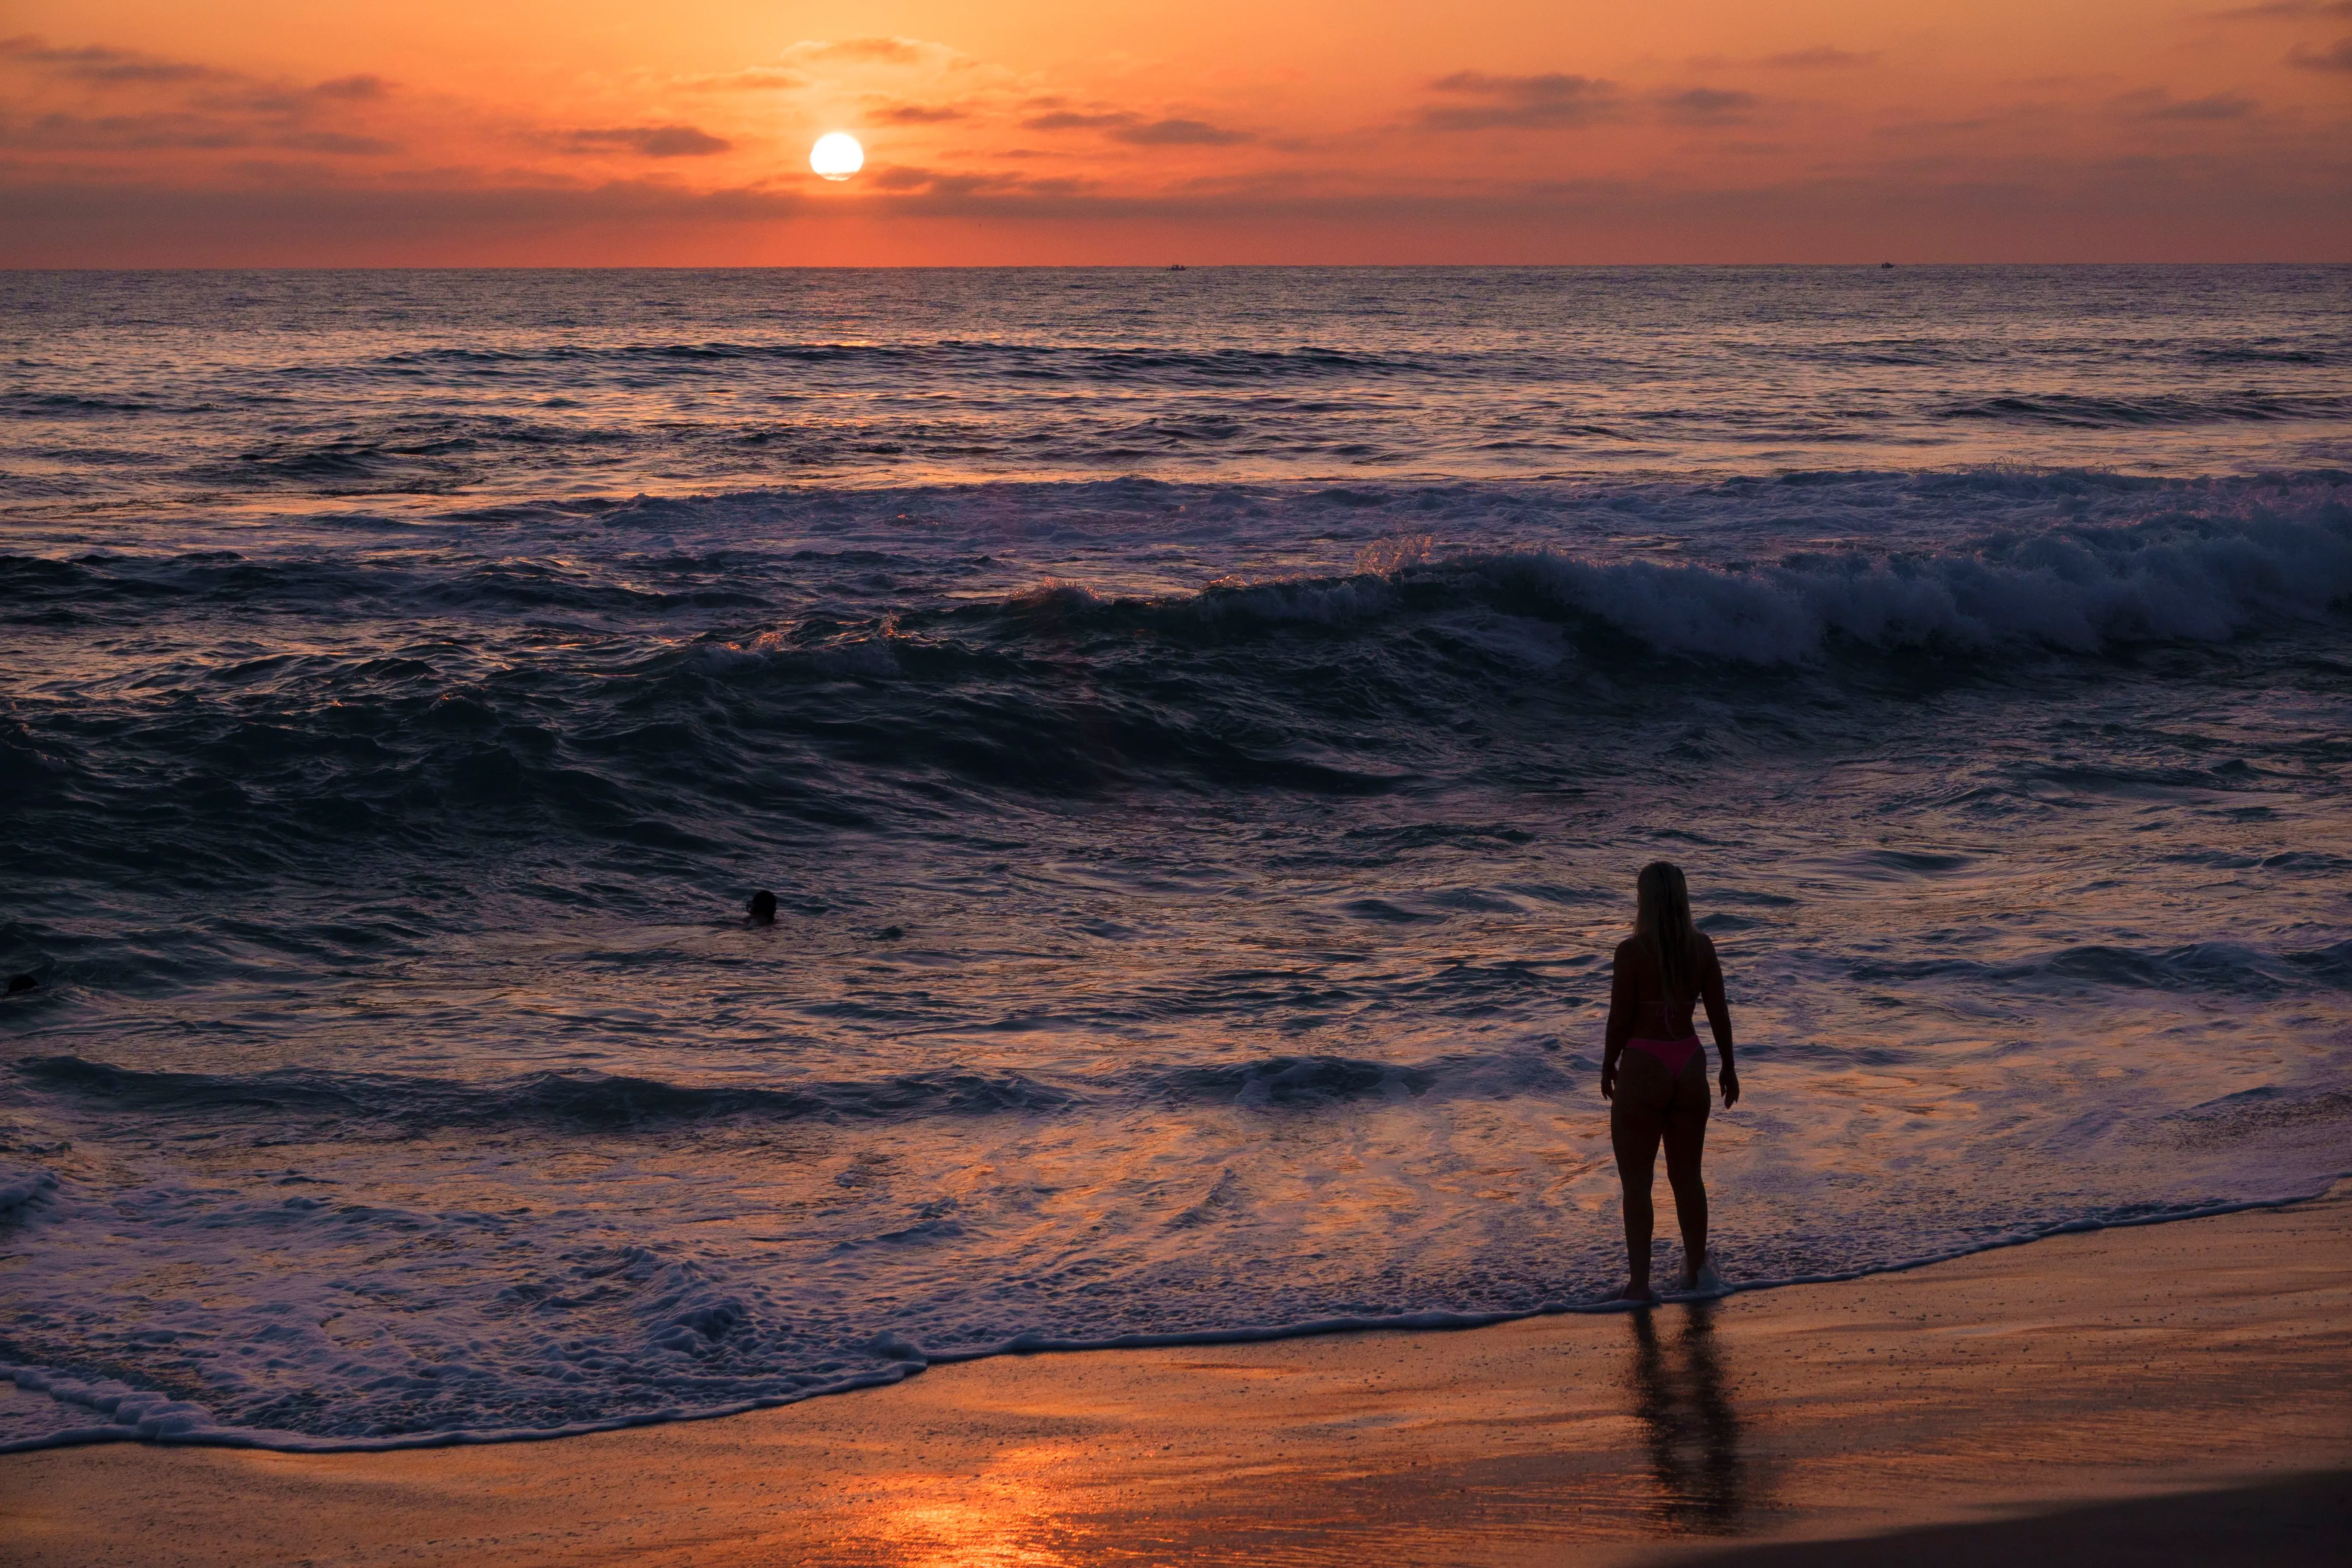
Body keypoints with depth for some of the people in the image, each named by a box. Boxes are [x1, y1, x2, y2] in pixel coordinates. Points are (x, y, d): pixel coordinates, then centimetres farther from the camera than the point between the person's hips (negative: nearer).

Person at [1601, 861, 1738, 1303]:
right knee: (1687, 1175, 19)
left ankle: (1640, 1283, 2)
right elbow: (1719, 1013, 4)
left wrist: (1608, 1067, 5)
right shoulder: (1702, 947, -1)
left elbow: (1620, 1018, -10)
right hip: (1689, 1064, 5)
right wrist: (1728, 1066, 15)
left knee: (1636, 1181, 3)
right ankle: (1697, 1269, 31)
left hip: (1643, 1066, -5)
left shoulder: (1633, 951, -14)